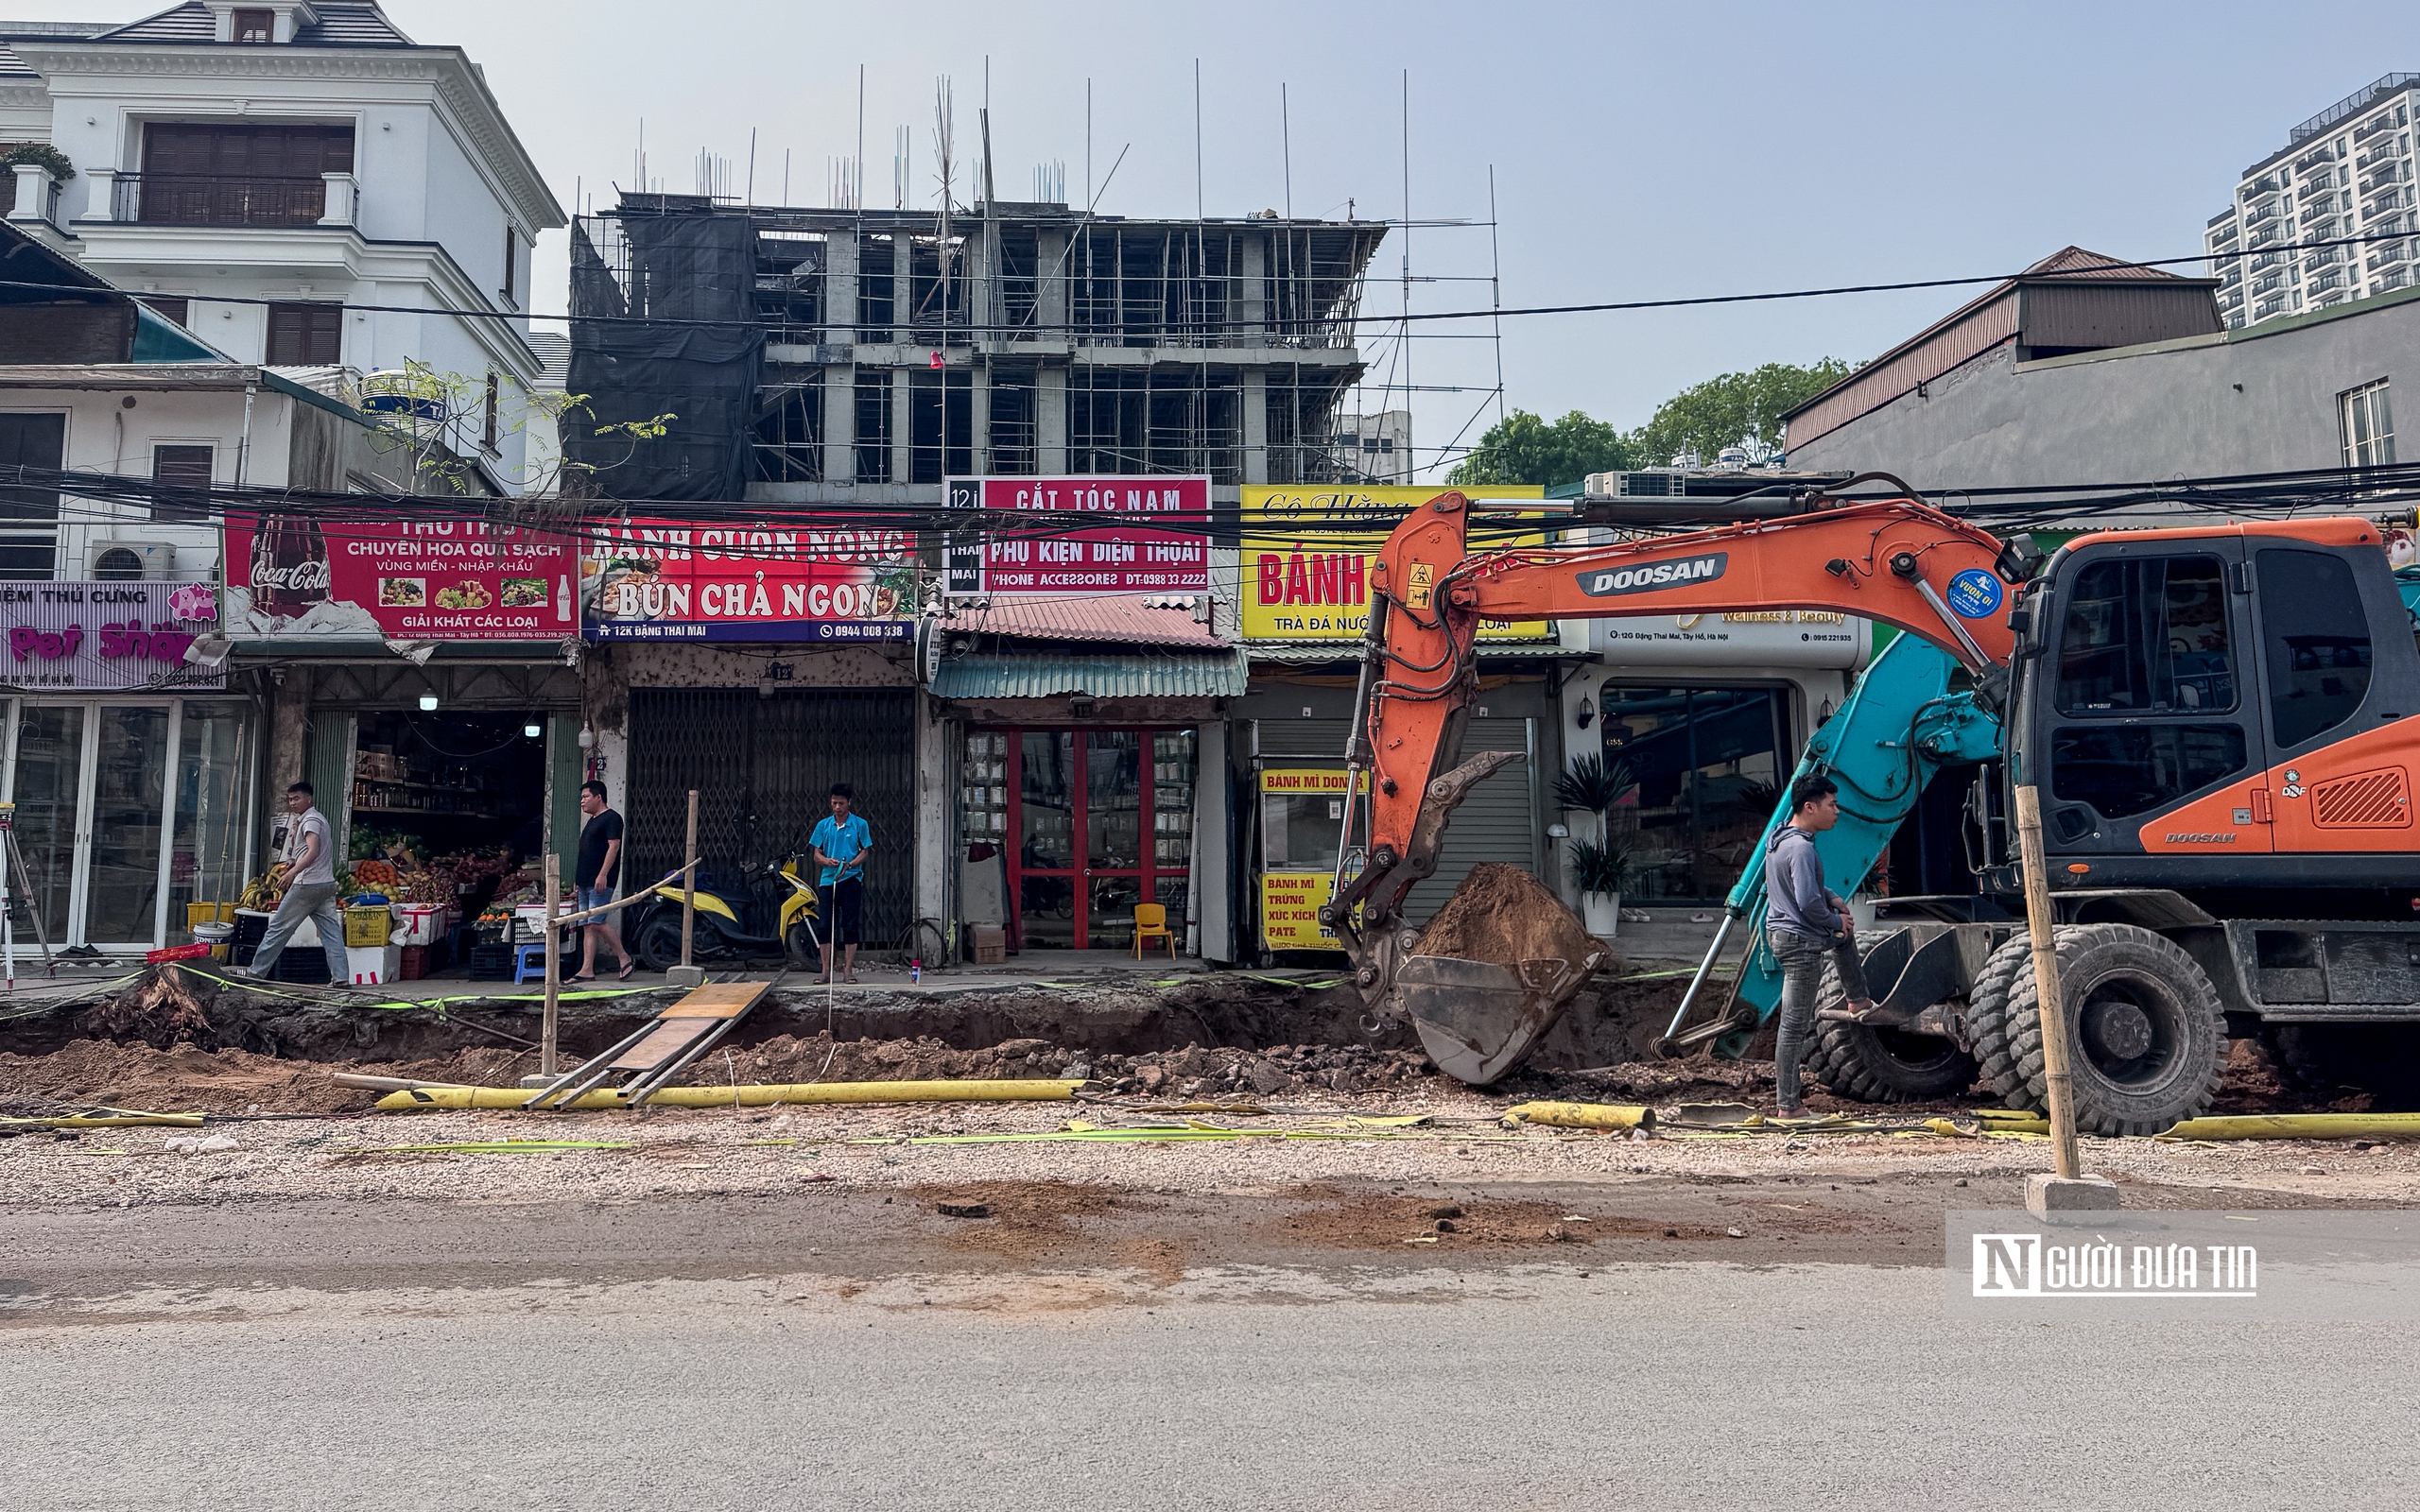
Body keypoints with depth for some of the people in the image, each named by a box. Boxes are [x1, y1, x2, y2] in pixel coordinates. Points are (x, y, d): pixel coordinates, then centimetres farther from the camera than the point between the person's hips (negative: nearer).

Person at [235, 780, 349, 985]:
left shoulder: (310, 820, -9)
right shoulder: (319, 818, 21)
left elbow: (313, 851, -22)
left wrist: (293, 872, -26)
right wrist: (294, 862, 16)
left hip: (308, 884, -9)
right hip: (326, 884, 9)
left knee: (279, 926, 1)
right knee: (331, 931, 1)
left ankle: (256, 970, 9)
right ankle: (341, 977, -5)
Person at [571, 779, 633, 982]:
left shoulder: (611, 818, -7)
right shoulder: (592, 821, 22)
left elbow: (614, 846, -16)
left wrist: (603, 875, -23)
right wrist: (578, 881, 22)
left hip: (601, 882, -10)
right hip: (585, 882, 10)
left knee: (596, 923, -13)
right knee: (587, 926, 5)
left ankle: (625, 958, -2)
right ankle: (587, 970, 4)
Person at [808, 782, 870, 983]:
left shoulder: (859, 824, 2)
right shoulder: (823, 825, 9)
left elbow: (864, 852, 1)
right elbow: (816, 854, 9)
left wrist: (848, 865, -16)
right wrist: (827, 861, -14)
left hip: (851, 880, -2)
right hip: (828, 880, 2)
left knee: (850, 925, -1)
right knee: (826, 926, 1)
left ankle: (848, 969, 4)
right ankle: (826, 970, 7)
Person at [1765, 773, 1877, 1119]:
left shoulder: (1779, 838, 8)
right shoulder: (1801, 848, -23)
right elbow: (1808, 902, -29)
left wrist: (1833, 898, 8)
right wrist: (1836, 921, -10)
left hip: (1781, 930, 10)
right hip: (1800, 942, -10)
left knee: (1844, 936, 35)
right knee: (1795, 1026, -4)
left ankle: (1857, 1000, 45)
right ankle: (1789, 1105, 2)